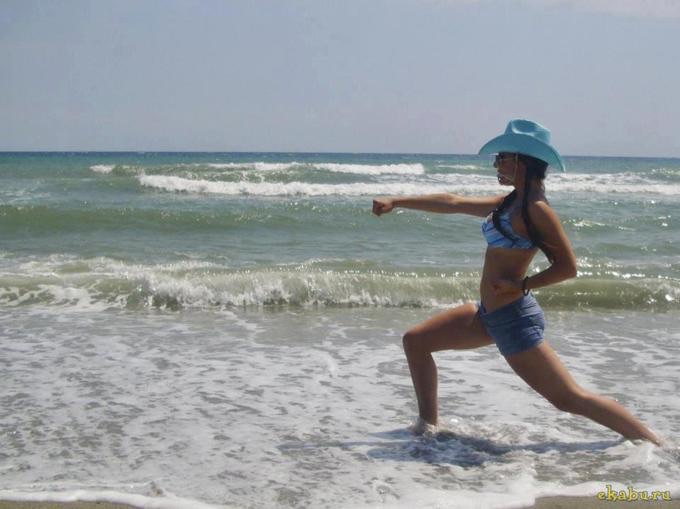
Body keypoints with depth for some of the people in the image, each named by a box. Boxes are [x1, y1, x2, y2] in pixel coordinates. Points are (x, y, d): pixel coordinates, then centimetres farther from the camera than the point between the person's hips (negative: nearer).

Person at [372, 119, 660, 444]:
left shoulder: (535, 210, -15)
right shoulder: (508, 203, 11)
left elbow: (567, 267, -18)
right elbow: (453, 203, 18)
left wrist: (520, 285, -19)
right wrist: (396, 202, 19)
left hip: (514, 318, -10)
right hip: (490, 314, 10)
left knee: (570, 399, -5)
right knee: (415, 341, 14)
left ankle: (654, 446, 6)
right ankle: (428, 423, 23)